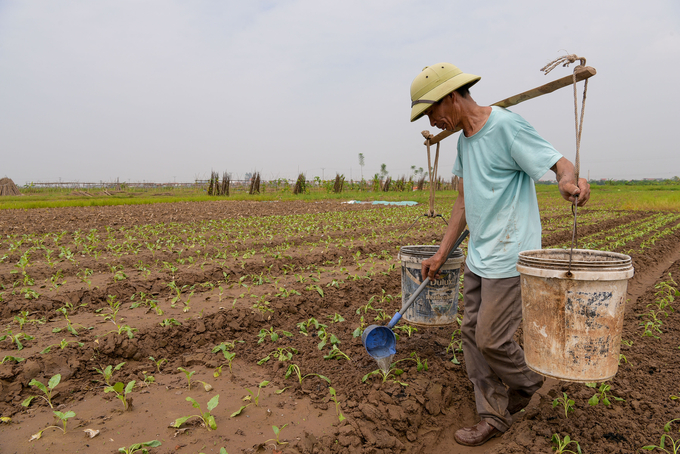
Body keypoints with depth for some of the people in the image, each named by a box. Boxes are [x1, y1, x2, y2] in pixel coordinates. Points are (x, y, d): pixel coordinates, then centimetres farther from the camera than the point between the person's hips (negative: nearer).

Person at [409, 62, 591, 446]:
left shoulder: (506, 125, -12)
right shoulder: (464, 141, 14)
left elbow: (561, 163, -13)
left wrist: (569, 180, -38)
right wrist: (442, 254, 16)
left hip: (509, 259, -8)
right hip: (478, 259, 8)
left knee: (491, 340, -1)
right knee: (473, 334, 10)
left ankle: (527, 382, 32)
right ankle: (494, 417, 26)